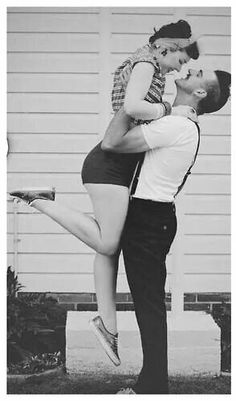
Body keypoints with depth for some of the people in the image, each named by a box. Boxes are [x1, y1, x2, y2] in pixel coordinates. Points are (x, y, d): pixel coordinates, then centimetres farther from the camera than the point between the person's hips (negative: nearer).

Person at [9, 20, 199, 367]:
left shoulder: (143, 66, 22)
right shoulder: (146, 62, -7)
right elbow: (132, 107, -25)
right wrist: (171, 111, -13)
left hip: (119, 164, 11)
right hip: (111, 164, -11)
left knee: (110, 245, 9)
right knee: (106, 244, -13)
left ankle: (108, 324, 12)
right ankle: (43, 201, -5)